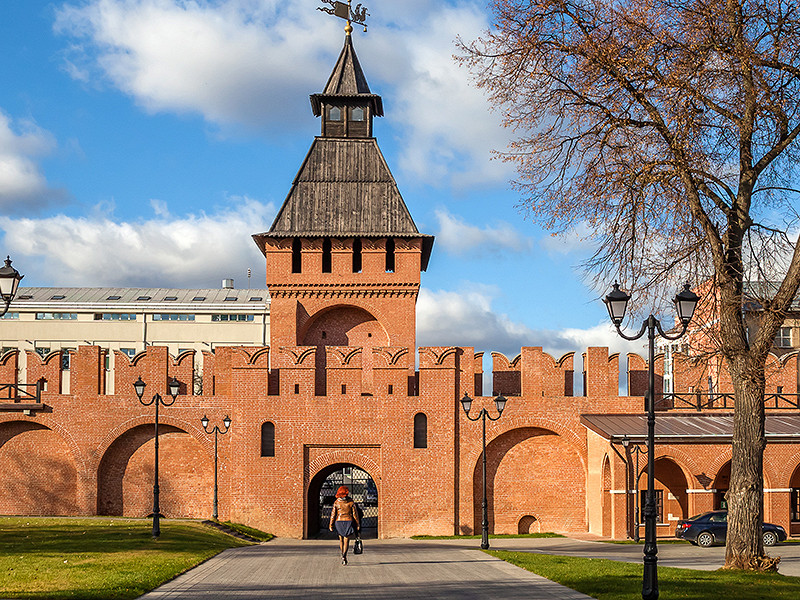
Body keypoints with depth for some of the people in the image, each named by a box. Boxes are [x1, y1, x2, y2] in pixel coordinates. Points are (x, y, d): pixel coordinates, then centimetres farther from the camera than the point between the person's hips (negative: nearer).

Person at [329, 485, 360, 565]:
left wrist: (331, 525, 3)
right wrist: (358, 524, 5)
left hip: (339, 522, 2)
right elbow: (355, 514, -2)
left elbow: (333, 514, -1)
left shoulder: (336, 502, -2)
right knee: (346, 540, -2)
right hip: (348, 522, -2)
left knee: (341, 540, 17)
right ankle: (344, 556, -17)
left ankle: (343, 556, 25)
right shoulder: (351, 502, -5)